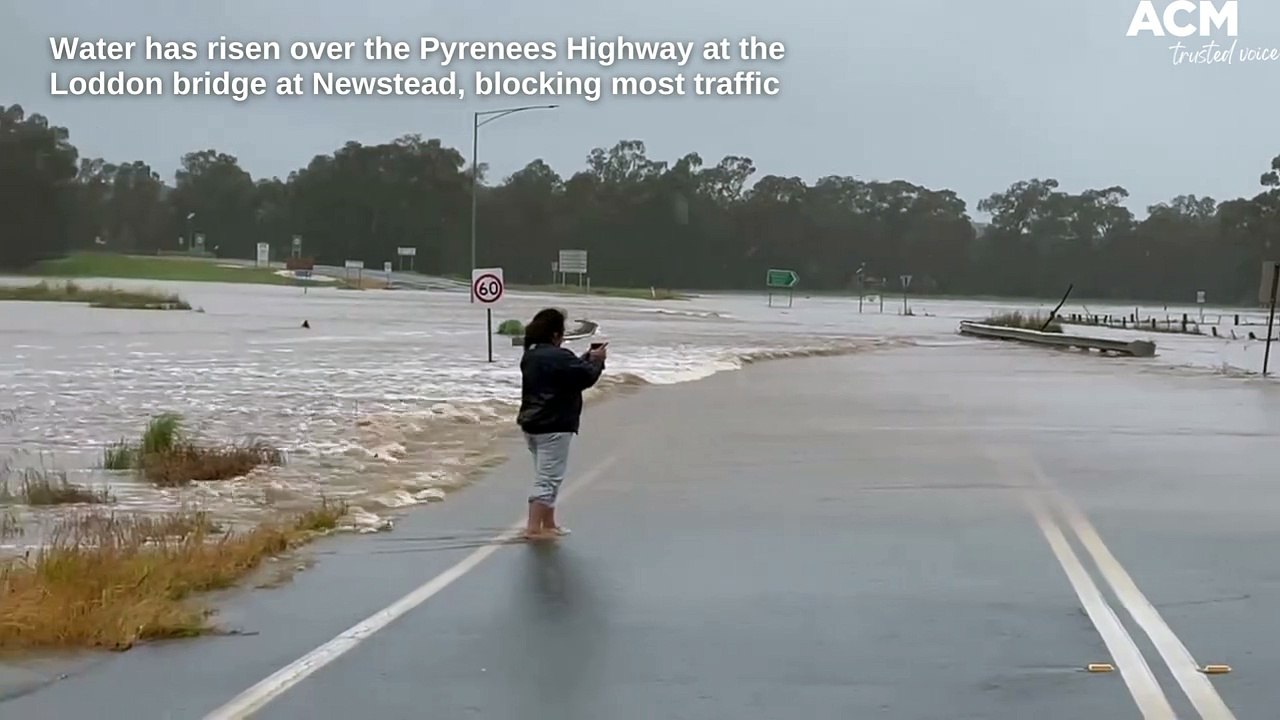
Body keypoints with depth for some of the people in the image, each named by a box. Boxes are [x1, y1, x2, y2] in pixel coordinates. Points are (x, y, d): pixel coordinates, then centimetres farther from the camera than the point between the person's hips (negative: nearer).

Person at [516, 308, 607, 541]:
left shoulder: (530, 356, 12)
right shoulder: (559, 356, -19)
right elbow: (586, 378, -14)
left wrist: (585, 358, 14)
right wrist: (596, 360, 2)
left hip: (531, 423, 10)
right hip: (554, 426, -10)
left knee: (546, 476, 19)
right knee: (548, 478, -4)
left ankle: (549, 524, 27)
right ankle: (533, 528, -4)